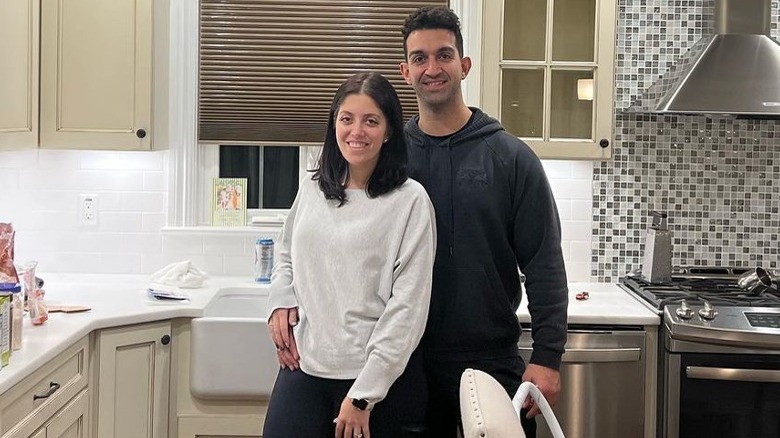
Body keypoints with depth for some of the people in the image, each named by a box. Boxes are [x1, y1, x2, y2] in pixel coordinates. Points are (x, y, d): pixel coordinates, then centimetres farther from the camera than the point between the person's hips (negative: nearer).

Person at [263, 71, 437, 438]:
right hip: (304, 366, 4)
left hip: (379, 376, -4)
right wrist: (280, 302, 3)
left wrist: (363, 395, -12)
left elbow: (408, 307, -11)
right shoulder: (311, 190, 7)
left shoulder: (410, 201, -8)